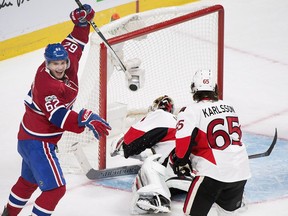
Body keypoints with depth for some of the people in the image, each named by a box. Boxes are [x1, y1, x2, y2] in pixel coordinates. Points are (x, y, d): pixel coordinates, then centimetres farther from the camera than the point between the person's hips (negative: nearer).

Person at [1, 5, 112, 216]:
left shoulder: (67, 61, -7)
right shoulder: (45, 84, -30)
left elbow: (75, 44, 10)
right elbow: (58, 117, -40)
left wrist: (82, 21, -4)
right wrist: (86, 119, -51)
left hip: (30, 138, 10)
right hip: (37, 142, -10)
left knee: (29, 180, 29)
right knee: (55, 188, -13)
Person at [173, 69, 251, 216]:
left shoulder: (191, 111, -6)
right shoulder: (229, 107, 14)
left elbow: (184, 139, -17)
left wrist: (180, 159, 0)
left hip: (212, 172, -6)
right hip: (240, 173, 6)